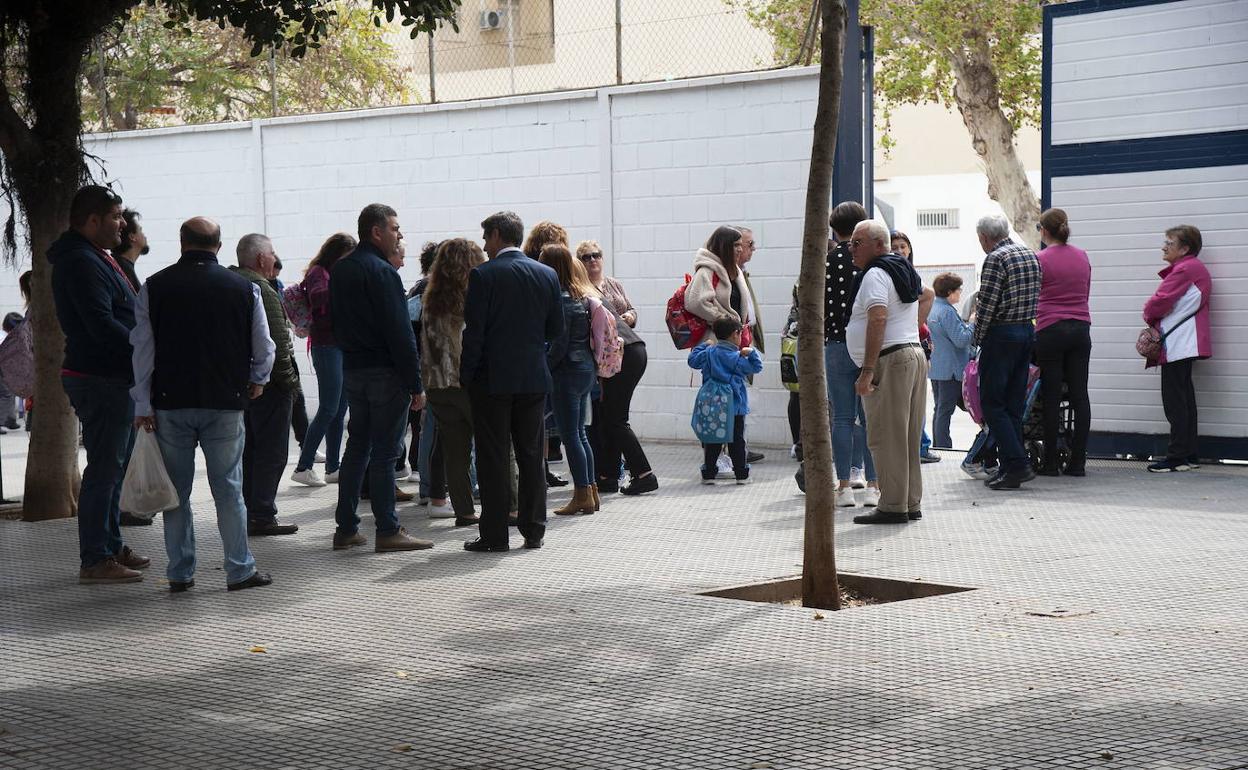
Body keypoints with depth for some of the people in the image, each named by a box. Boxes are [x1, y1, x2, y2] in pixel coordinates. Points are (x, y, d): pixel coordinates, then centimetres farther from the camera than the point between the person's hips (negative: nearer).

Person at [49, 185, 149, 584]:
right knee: (104, 469, -7)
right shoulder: (82, 263, -17)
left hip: (115, 378, 11)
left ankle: (111, 547, 28)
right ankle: (95, 560, -2)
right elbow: (102, 326, -25)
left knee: (113, 467, 18)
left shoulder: (96, 259, 18)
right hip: (101, 380, -11)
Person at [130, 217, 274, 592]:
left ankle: (180, 573, 11)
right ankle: (240, 570, 8)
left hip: (169, 403, 0)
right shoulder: (244, 288, 0)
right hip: (225, 405, 0)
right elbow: (264, 347, 6)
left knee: (176, 491, 8)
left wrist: (143, 406, 3)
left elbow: (142, 350, -1)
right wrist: (257, 381, 25)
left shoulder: (153, 288, 0)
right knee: (229, 489, 5)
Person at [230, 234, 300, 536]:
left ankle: (247, 512, 20)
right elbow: (277, 342, -20)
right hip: (268, 382, -9)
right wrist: (288, 380, -13)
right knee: (272, 451, -3)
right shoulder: (262, 291, -17)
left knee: (247, 450, 15)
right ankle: (262, 515, -3)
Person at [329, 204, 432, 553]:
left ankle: (346, 528, 16)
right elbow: (400, 332, -18)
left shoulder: (340, 269, 12)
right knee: (384, 452, -4)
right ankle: (388, 531, 0)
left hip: (352, 370, 8)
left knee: (357, 446, 13)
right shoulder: (382, 272, -15)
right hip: (385, 373, -8)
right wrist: (416, 384, -15)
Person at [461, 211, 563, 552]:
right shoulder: (547, 274, 4)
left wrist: (465, 376, -3)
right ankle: (533, 531, 13)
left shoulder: (482, 275, -10)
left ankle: (494, 534, 3)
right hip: (534, 378, 4)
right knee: (532, 456, 10)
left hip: (493, 379, -4)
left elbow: (473, 332, -11)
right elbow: (556, 328, 8)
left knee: (492, 460, 1)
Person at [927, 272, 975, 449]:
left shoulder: (933, 308, 11)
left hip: (935, 368, 9)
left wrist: (965, 324, 17)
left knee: (939, 409, 15)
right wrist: (973, 323, -10)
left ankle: (937, 447, 20)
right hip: (950, 368, -9)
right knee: (945, 410, -6)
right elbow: (961, 340, -21)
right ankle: (944, 447, -4)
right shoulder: (948, 311, -18)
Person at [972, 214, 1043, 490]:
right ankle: (1008, 467, 12)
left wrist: (977, 339, -6)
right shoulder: (1031, 255, 13)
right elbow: (1035, 298, 15)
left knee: (992, 403, -4)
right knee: (1014, 404, 10)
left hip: (1001, 333, -8)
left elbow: (987, 304, -15)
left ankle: (1017, 464, -13)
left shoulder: (995, 259, -12)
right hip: (1027, 332, 8)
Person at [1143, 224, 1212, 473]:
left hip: (1178, 345, -11)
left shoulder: (1185, 269, -15)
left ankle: (1178, 457, -8)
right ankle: (1189, 455, 16)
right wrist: (1154, 318, 4)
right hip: (1184, 345, 11)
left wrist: (1149, 315, 2)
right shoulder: (1193, 267, 19)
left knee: (1175, 400, -8)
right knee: (1184, 399, 12)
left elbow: (1160, 301, -18)